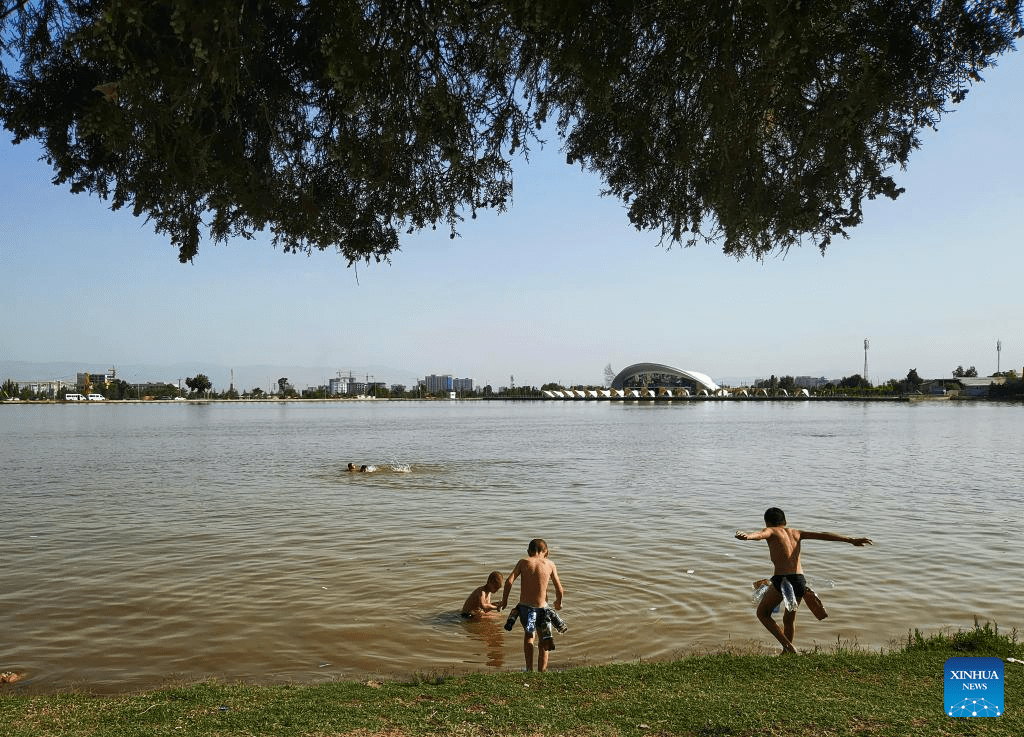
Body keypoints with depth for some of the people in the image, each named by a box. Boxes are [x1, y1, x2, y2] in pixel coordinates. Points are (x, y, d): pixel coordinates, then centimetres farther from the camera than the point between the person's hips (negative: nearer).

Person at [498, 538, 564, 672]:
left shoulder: (523, 562, 0)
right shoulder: (550, 564, 1)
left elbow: (509, 581, -10)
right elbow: (559, 589, 1)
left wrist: (504, 600, 3)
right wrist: (558, 602, 21)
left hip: (524, 606, 1)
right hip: (542, 607, -1)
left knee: (528, 635, 28)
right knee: (544, 643, 18)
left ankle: (529, 669, 24)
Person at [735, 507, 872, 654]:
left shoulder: (771, 532, 5)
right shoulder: (795, 533, 21)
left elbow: (760, 534, -20)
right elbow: (824, 535, 20)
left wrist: (747, 536, -42)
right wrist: (851, 540, 24)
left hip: (782, 580, -6)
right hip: (800, 581, 6)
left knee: (762, 613, 13)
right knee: (789, 619, 26)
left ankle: (788, 646, 1)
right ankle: (786, 652, 35)